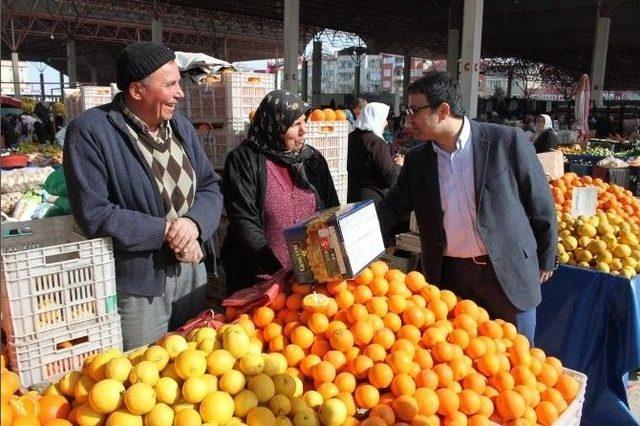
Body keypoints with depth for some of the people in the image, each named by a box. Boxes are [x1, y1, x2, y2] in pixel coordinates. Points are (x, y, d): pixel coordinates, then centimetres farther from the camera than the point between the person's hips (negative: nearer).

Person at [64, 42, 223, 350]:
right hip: (136, 283, -6)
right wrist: (167, 230, -20)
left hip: (191, 270, 6)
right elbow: (93, 214, -21)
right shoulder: (89, 132, -14)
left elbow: (210, 186, 6)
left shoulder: (182, 127, 6)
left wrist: (194, 223, -15)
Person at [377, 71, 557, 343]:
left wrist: (546, 260, 4)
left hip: (509, 271, -3)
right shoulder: (416, 161, 2)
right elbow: (394, 206, 7)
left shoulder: (507, 141, -10)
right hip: (450, 275, 3)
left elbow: (540, 204, -2)